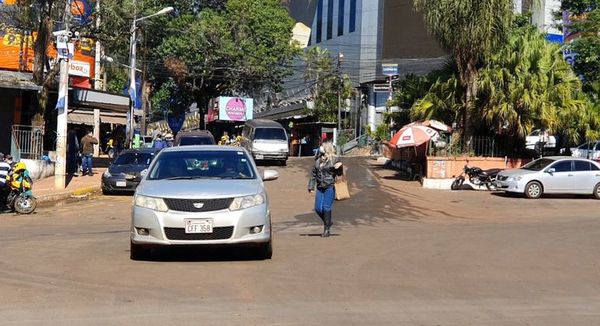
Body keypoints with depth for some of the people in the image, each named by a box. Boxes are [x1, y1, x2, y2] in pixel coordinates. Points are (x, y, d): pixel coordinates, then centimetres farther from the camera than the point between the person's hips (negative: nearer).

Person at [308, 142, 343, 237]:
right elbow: (313, 174, 18)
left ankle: (327, 229, 5)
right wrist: (311, 186, 15)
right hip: (320, 188, 6)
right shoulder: (318, 160, 12)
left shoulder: (334, 160, -4)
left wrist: (340, 166, -24)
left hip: (330, 187, -6)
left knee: (326, 207, -7)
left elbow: (340, 173, -4)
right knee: (318, 208, 4)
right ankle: (328, 222, 29)